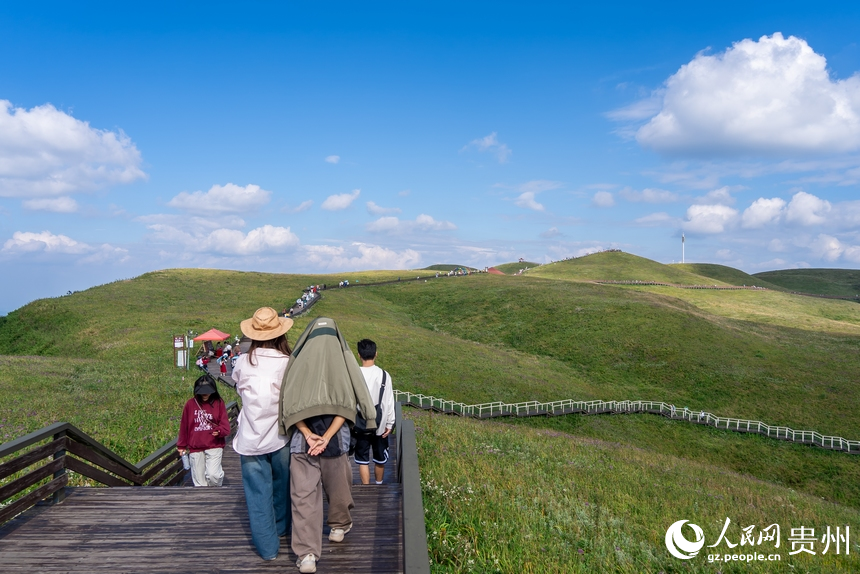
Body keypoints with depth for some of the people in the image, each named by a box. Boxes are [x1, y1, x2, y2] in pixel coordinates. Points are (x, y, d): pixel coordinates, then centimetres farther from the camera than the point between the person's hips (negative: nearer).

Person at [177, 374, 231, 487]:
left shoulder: (219, 403, 1)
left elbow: (225, 423, -1)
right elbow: (184, 426, 11)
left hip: (214, 445, -2)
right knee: (199, 480, 6)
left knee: (213, 474, -16)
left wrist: (219, 431, -24)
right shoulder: (190, 404, 4)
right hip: (195, 448, 2)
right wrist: (181, 445, 15)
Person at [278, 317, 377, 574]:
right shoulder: (344, 359, 0)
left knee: (304, 494, 3)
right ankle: (339, 525, 43)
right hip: (336, 437, 1)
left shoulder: (298, 361, 2)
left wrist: (308, 435, -8)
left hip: (302, 439, -1)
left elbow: (290, 403, -4)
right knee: (337, 485, 22)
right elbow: (347, 403, -7)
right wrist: (327, 437, -10)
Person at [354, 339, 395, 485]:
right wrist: (390, 423, 3)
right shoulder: (384, 375, -10)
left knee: (362, 460, 9)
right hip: (380, 425, 1)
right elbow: (389, 402, -6)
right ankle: (379, 485, 34)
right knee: (380, 459, 19)